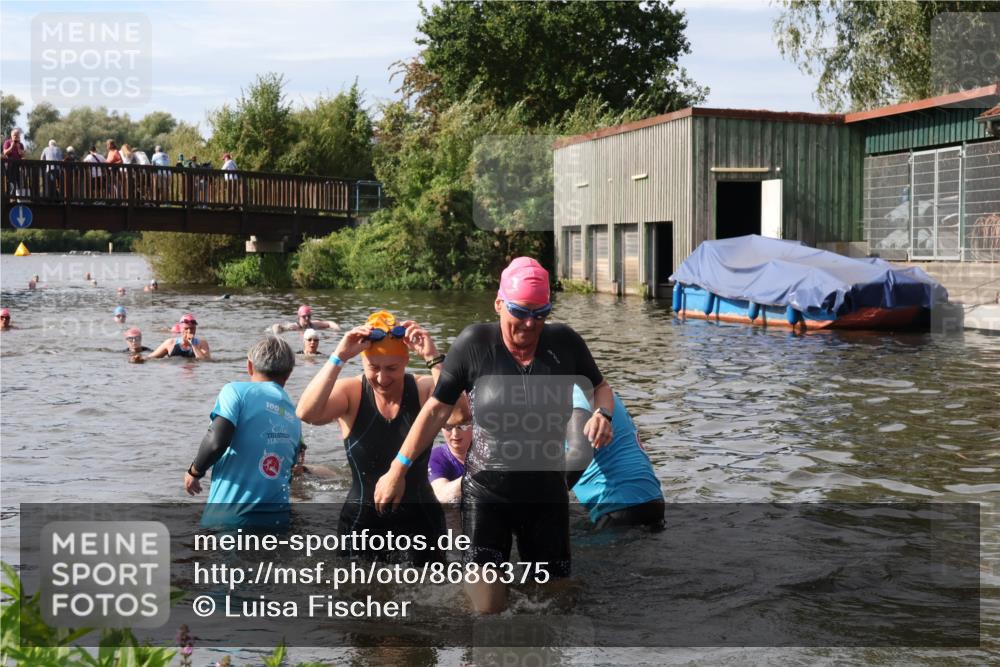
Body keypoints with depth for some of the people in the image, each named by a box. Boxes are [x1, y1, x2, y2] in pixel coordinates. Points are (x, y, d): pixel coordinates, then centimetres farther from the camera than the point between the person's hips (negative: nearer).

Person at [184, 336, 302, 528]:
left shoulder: (237, 391, -3)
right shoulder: (295, 419, 15)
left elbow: (216, 441, -16)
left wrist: (194, 471, 2)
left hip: (229, 517, -5)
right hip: (277, 520, 5)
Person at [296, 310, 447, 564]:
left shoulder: (424, 390, -6)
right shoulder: (351, 393, -6)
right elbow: (306, 413, -26)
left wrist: (433, 359, -30)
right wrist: (339, 357, -29)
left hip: (419, 520, 0)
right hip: (363, 520, 0)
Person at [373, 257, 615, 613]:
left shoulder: (564, 342, -6)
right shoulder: (475, 343, -12)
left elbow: (600, 386, 11)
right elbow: (437, 409, -4)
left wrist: (603, 413, -12)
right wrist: (397, 470, -4)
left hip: (548, 496, 3)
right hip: (486, 494, -3)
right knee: (489, 607, -10)